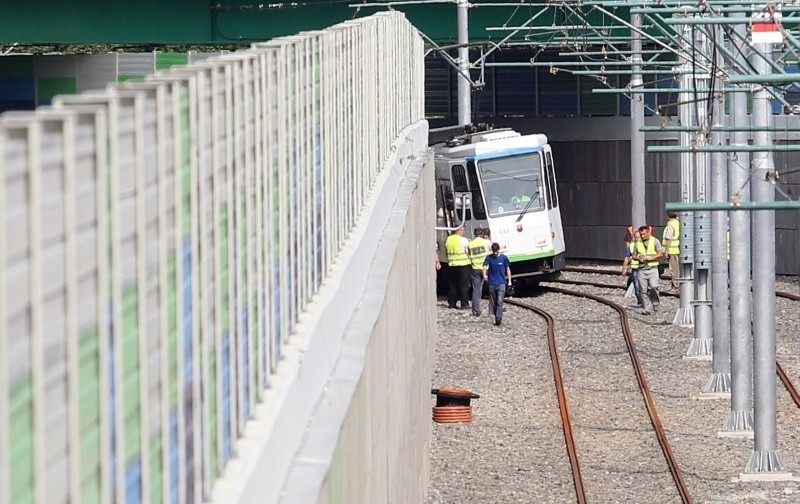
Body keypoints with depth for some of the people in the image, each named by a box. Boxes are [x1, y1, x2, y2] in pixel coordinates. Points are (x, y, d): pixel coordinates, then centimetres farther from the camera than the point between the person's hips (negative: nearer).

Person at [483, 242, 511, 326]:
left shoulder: (503, 257, 1)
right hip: (492, 283, 2)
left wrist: (509, 281, 8)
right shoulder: (489, 257, 2)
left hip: (501, 282, -2)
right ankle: (496, 317, 19)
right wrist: (484, 274, -31)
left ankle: (498, 319, -21)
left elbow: (508, 269, 9)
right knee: (493, 302, 7)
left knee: (500, 301, -14)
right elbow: (485, 266, -10)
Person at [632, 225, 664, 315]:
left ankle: (655, 304, 1)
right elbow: (634, 256, 18)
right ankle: (647, 308, 1)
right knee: (644, 290, -2)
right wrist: (638, 258, -5)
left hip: (652, 268, -3)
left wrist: (649, 258, -12)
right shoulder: (637, 243, 12)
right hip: (642, 269, 3)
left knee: (653, 286, -17)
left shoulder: (655, 241, 2)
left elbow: (660, 254, -2)